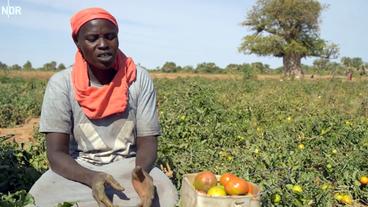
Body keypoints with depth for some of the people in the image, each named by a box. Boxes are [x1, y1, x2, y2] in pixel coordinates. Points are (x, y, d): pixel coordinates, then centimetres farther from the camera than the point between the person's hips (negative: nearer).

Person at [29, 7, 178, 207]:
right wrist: (91, 178, -33)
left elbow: (147, 143, -9)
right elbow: (56, 154, -14)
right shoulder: (61, 84, -10)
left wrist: (141, 171, -32)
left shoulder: (140, 79, -9)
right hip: (77, 170, 1)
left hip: (130, 166, 0)